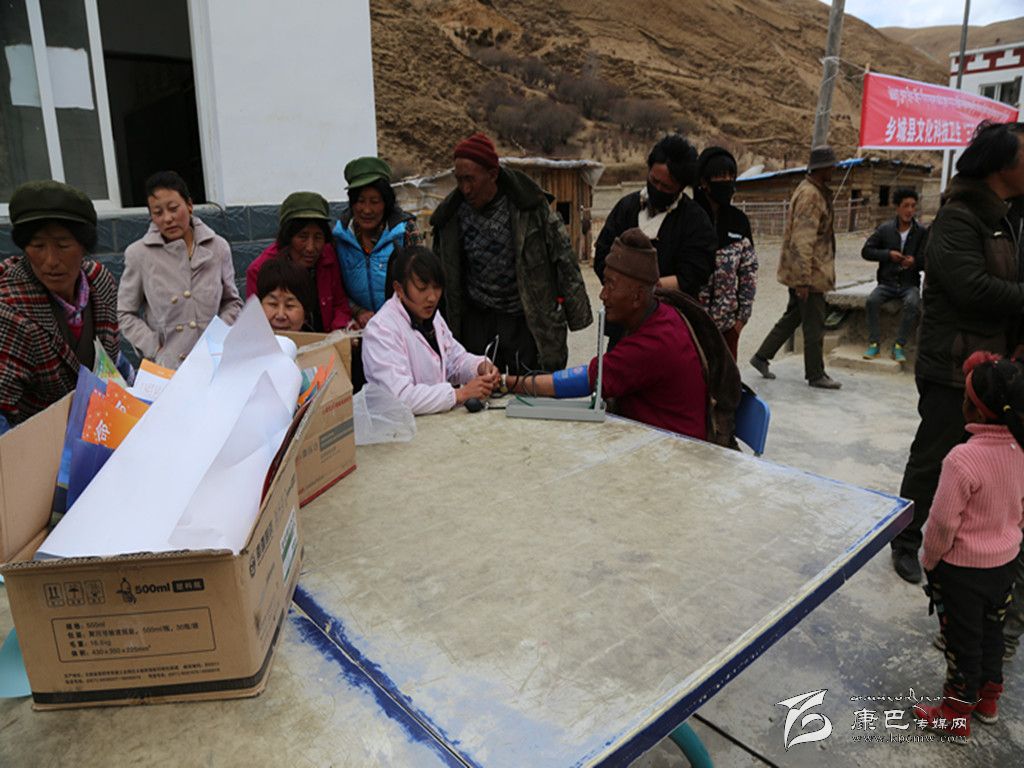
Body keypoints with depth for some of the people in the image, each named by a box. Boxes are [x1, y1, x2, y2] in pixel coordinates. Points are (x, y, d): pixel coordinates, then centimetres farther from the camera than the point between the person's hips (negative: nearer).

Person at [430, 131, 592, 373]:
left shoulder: (529, 206, -10)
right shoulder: (451, 215, 1)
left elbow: (563, 257, -3)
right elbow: (442, 271, 13)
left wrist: (576, 314, -2)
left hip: (527, 320, -3)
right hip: (477, 321, 3)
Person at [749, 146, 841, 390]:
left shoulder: (815, 191, 14)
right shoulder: (810, 196, -19)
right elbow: (802, 241, -24)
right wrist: (803, 280, -25)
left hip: (799, 270, 10)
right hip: (808, 272, -10)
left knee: (793, 316, 18)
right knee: (814, 326, 1)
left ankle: (762, 357, 23)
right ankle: (815, 375, 13)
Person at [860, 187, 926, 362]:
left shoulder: (921, 232, 1)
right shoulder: (885, 229, 3)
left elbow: (926, 261, 3)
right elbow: (866, 251, 2)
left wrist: (915, 261, -20)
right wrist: (888, 254, -13)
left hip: (909, 284, -1)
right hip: (887, 282, 1)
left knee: (912, 303, -32)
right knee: (872, 300, -29)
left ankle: (899, 346, -21)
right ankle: (874, 342, -16)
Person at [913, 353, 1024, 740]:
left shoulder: (963, 458, -32)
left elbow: (943, 522, -24)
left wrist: (929, 561, -7)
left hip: (962, 568, -6)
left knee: (963, 641, 10)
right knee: (992, 632, 24)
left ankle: (956, 713, 28)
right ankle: (988, 699, 44)